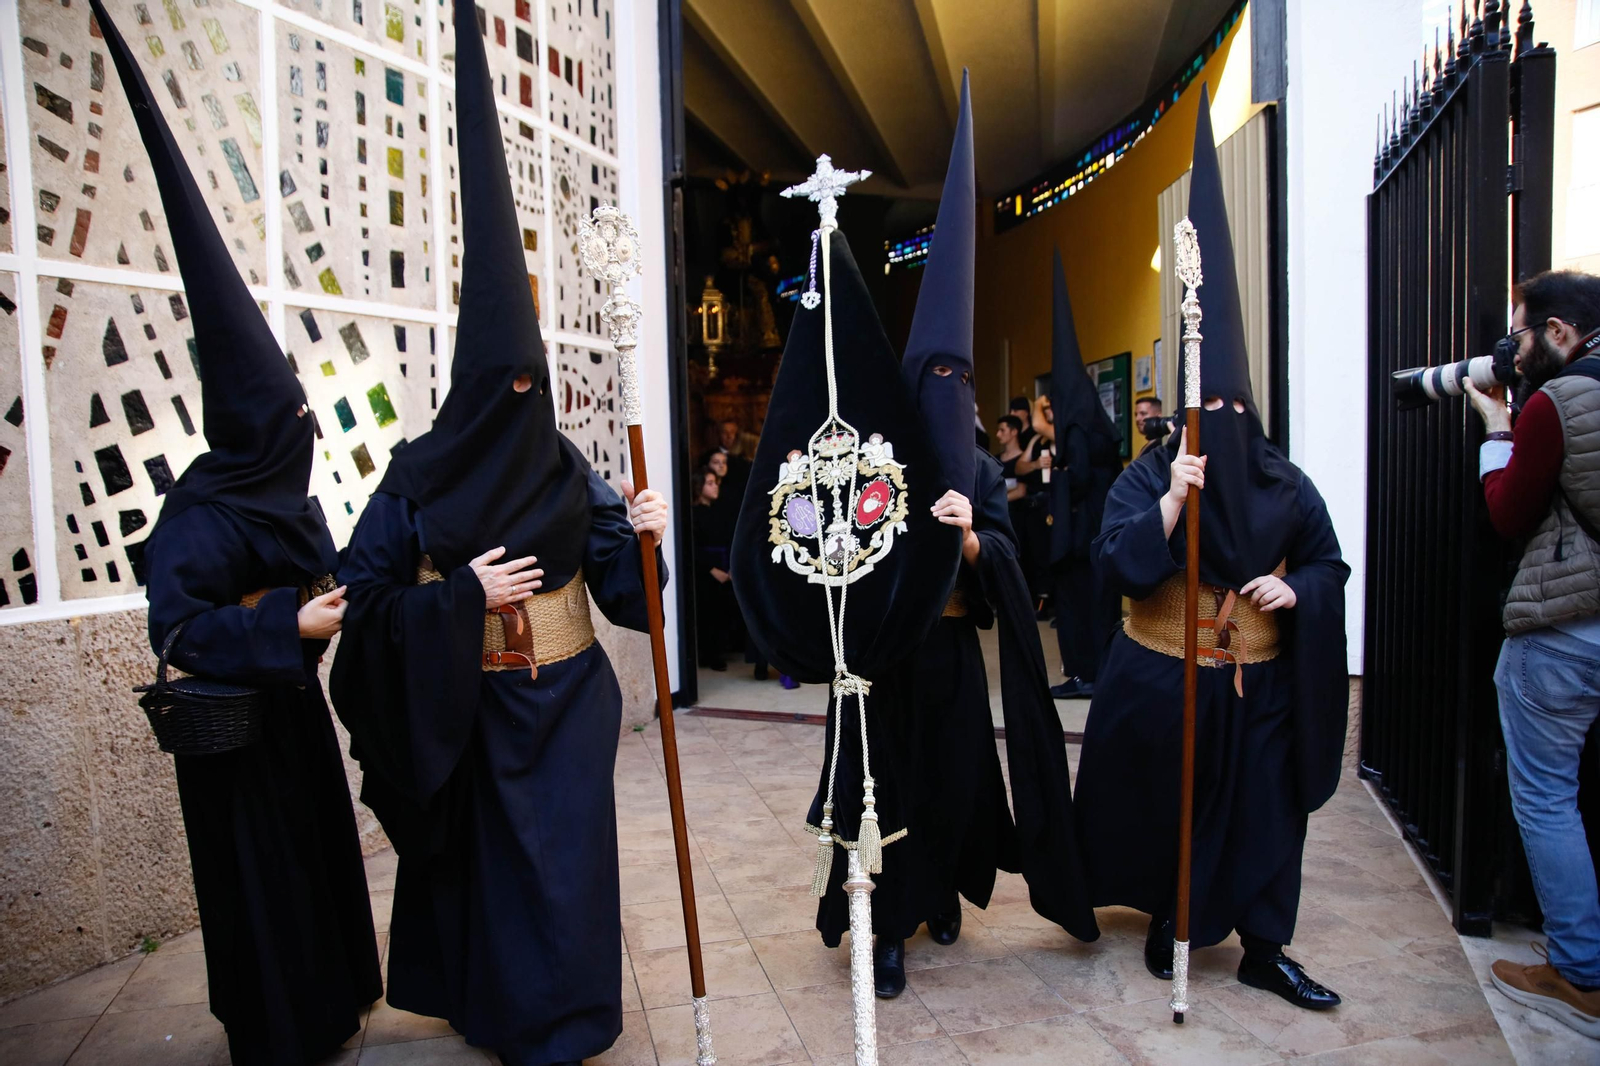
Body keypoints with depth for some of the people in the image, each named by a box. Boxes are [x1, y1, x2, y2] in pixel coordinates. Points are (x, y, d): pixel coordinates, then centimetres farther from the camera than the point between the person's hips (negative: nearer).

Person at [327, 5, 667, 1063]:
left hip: (564, 699, 2)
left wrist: (642, 533, -20)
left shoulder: (568, 470, 0)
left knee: (562, 856, 4)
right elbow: (368, 591, -8)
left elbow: (617, 578, -1)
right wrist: (465, 595, -18)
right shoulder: (419, 475, -7)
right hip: (466, 707, -1)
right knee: (477, 851, 10)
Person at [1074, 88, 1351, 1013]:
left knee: (1264, 809, 6)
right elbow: (1120, 566, -20)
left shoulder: (1287, 485, 2)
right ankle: (1169, 921, 32)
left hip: (1260, 682, 2)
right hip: (1164, 680, -2)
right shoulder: (1146, 478, -7)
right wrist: (1173, 500, -28)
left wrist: (1293, 590, -13)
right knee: (1169, 804, 11)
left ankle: (1264, 948, 20)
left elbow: (1331, 564, 8)